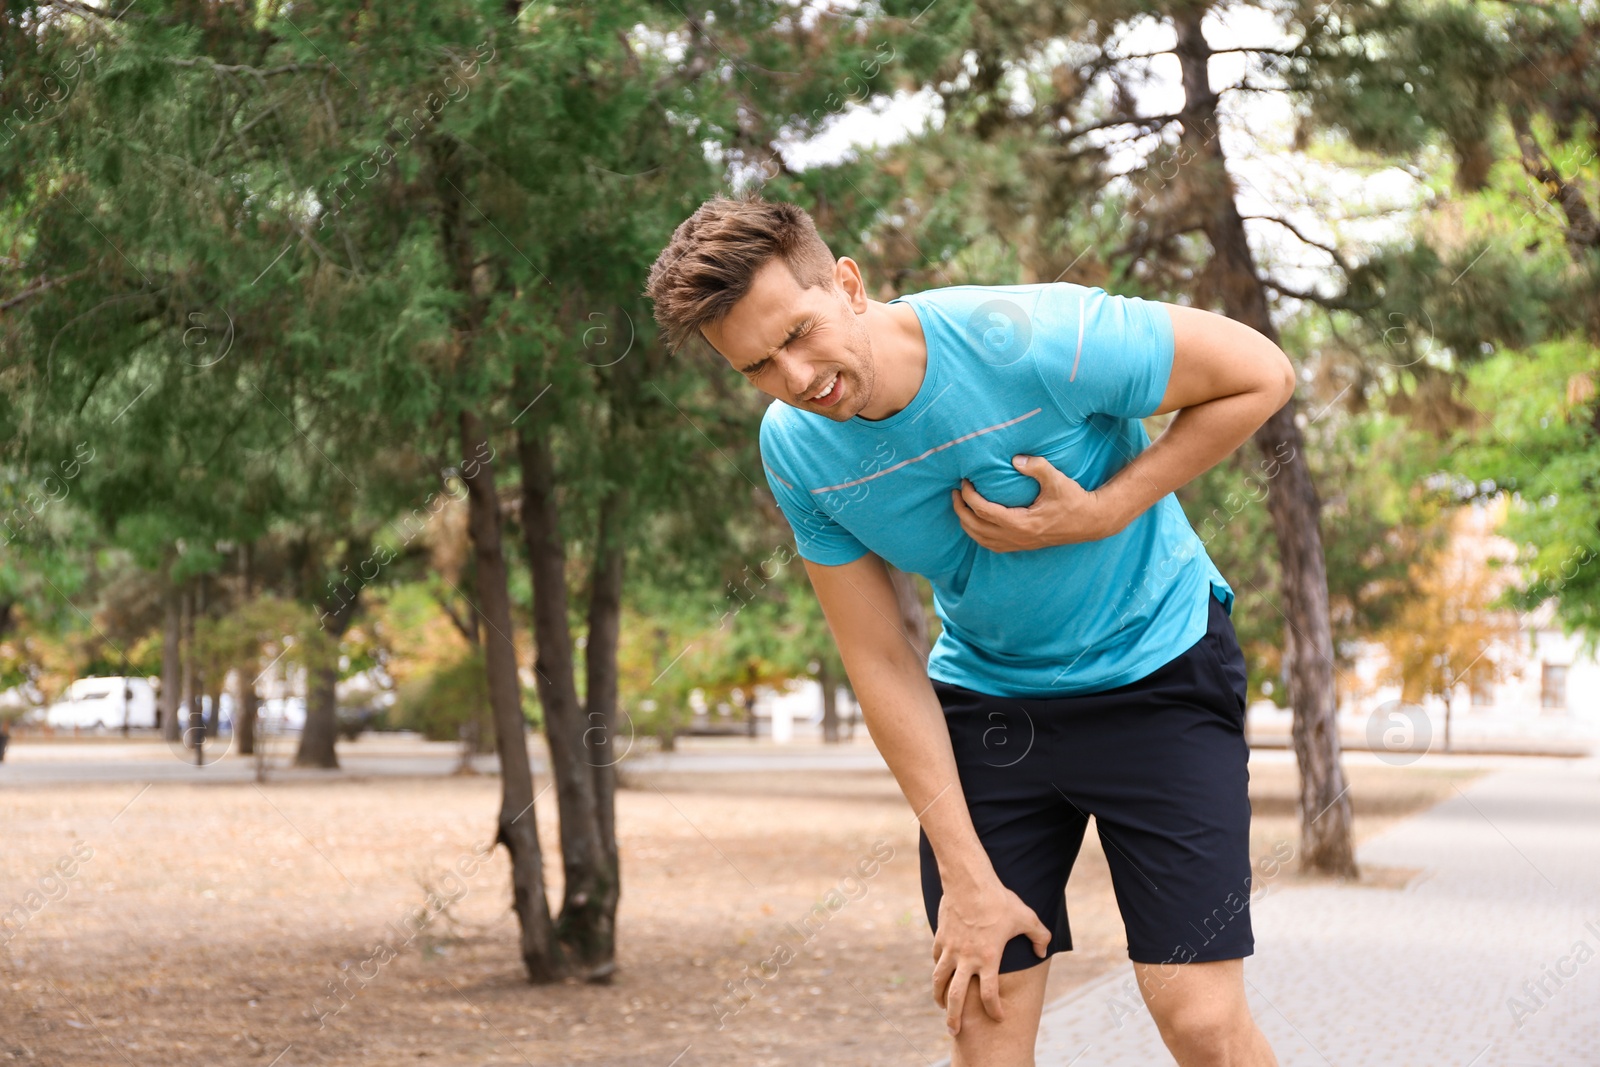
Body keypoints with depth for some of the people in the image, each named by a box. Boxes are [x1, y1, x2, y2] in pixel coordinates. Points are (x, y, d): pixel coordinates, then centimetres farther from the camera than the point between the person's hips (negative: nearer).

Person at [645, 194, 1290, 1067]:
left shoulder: (1030, 340, -27)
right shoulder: (794, 449, -13)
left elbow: (1262, 373, -16)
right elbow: (883, 666, -8)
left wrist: (1104, 513, -23)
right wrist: (966, 877, -10)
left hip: (1155, 673, -3)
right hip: (983, 694, 4)